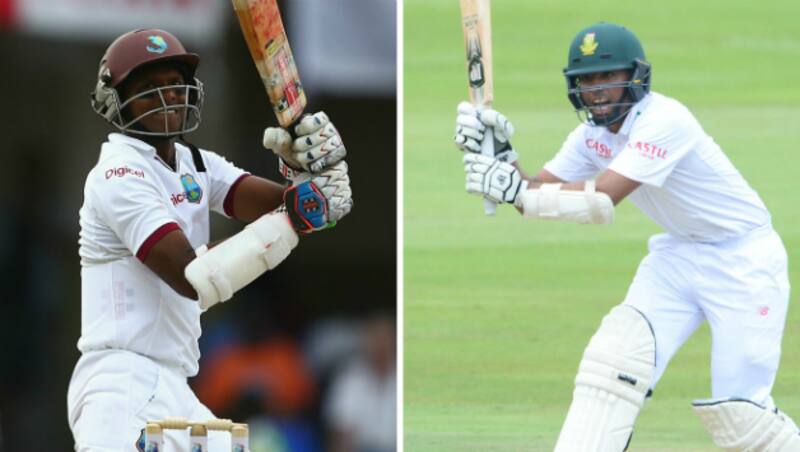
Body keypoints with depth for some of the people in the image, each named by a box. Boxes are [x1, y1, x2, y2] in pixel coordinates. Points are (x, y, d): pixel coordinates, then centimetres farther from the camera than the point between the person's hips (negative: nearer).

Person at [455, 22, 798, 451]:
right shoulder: (592, 134, -1)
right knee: (615, 357, -13)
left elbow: (602, 200, -34)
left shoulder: (664, 120, -26)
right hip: (678, 254, 7)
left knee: (736, 412, -10)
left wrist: (517, 190, -40)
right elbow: (537, 196, -4)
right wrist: (501, 154, -21)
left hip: (741, 257, -7)